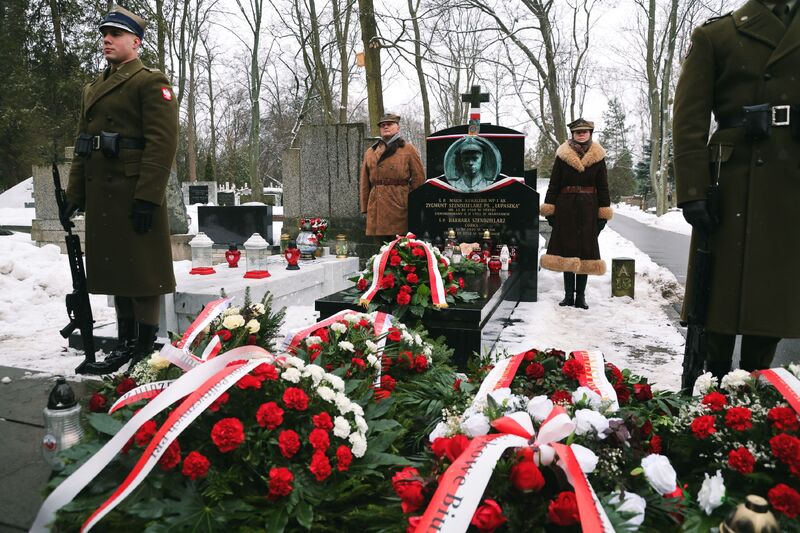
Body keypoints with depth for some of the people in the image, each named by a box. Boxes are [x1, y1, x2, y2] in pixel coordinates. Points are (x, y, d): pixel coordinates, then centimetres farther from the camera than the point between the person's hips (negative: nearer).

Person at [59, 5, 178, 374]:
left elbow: (162, 142, -14)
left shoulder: (151, 82, -3)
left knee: (142, 273, -4)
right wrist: (74, 195, 15)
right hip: (101, 195, 8)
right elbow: (82, 146, 23)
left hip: (135, 194, -8)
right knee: (115, 269, 12)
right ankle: (125, 346, 22)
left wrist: (147, 197, -22)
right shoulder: (93, 89, 23)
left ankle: (145, 352, 5)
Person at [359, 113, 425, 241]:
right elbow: (365, 184, 16)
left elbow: (419, 179, 3)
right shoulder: (370, 152, 17)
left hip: (400, 208, -3)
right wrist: (365, 208, 9)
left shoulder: (408, 149, 7)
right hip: (377, 210, 4)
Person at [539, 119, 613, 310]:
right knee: (566, 250, 2)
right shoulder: (563, 155, 4)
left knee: (586, 251, 2)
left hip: (588, 209, 1)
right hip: (566, 208, 0)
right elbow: (554, 184, 5)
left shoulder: (598, 157, 6)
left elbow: (603, 187, 7)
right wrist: (549, 209, -1)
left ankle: (580, 295, 10)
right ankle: (568, 294, 11)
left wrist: (604, 213, 1)